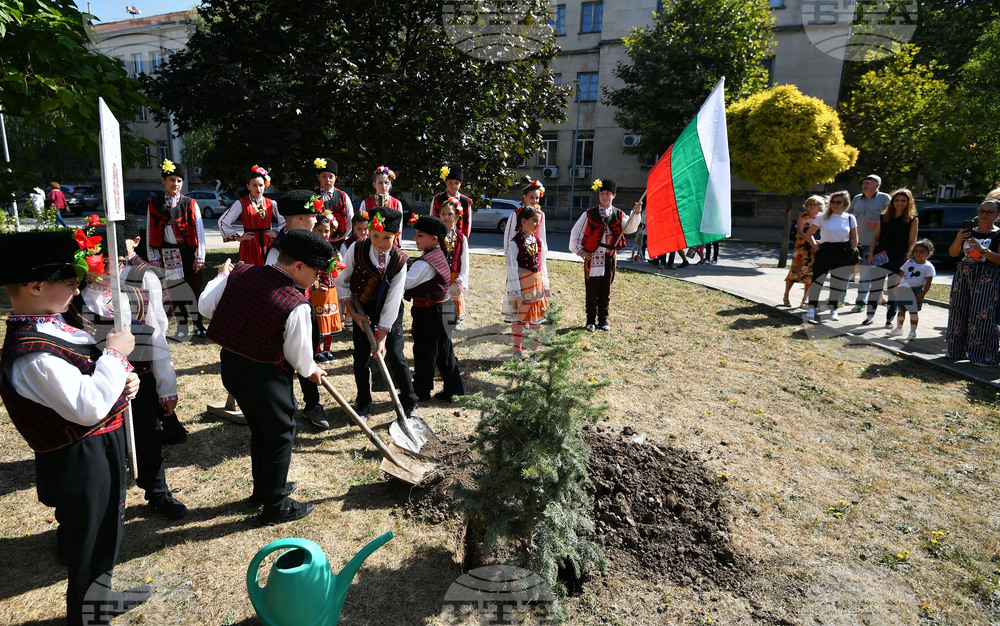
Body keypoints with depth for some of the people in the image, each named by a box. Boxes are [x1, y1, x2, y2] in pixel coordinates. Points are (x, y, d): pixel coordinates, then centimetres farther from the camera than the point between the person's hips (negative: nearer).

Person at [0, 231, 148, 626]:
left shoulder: (51, 326, 2)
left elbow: (84, 377, 14)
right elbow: (88, 407, -34)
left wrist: (123, 380, -6)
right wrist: (114, 353, -26)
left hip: (102, 449, 10)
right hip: (82, 464, -10)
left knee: (105, 534, 30)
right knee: (90, 548, 12)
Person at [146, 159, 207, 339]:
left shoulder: (190, 204, 0)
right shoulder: (154, 204, 5)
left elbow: (199, 231, -3)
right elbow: (150, 232, 5)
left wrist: (199, 257, -7)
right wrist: (154, 259, 1)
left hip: (188, 252, -1)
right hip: (168, 255, 2)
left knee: (195, 288, 3)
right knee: (174, 290, 7)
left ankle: (199, 325, 15)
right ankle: (182, 328, 18)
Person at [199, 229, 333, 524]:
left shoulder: (240, 273, -7)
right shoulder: (297, 305, -24)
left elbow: (206, 307, 5)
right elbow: (298, 353, -12)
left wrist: (221, 276, 21)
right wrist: (311, 371, 9)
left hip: (230, 367, 8)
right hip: (265, 378, -8)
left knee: (260, 430, 25)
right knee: (281, 435, 12)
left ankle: (264, 489, 44)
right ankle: (276, 506, 26)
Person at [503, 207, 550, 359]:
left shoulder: (539, 242, 5)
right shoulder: (515, 243, -12)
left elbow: (542, 265, 10)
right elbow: (512, 269, -13)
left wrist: (546, 286, 9)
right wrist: (516, 292, -15)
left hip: (537, 282, 5)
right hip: (521, 283, -5)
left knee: (537, 317, 11)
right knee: (518, 317, 5)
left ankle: (535, 348, 25)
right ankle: (517, 349, 19)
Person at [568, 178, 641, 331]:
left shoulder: (619, 215, 9)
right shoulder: (589, 214, 2)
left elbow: (630, 229, -4)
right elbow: (575, 232, 4)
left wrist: (636, 213, -17)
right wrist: (579, 250, -2)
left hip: (610, 257, 2)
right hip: (592, 256, -2)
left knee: (606, 290, 9)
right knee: (591, 290, 2)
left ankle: (603, 320, 20)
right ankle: (591, 320, 13)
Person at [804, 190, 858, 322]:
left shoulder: (850, 218, 6)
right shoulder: (823, 218, 2)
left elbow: (854, 237, 12)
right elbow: (809, 234, 8)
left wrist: (853, 251, 1)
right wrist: (816, 247, -1)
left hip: (843, 254, 1)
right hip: (825, 251, -1)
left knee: (837, 282, 5)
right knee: (817, 279, -3)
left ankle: (833, 310, 17)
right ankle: (812, 308, 4)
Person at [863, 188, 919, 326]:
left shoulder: (912, 219, 2)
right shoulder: (884, 217, 9)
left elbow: (912, 242, -1)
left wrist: (908, 259, -8)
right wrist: (870, 254, 0)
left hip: (899, 260, -2)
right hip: (880, 258, 2)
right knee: (875, 288, 3)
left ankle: (889, 319, 16)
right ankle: (869, 316, 12)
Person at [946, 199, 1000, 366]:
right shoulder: (969, 231, 12)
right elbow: (953, 254, 9)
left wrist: (983, 250, -21)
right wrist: (958, 240, -8)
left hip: (986, 278, -4)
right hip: (963, 275, 4)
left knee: (982, 315, -9)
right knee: (959, 311, 5)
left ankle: (982, 355, -4)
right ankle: (957, 349, 15)